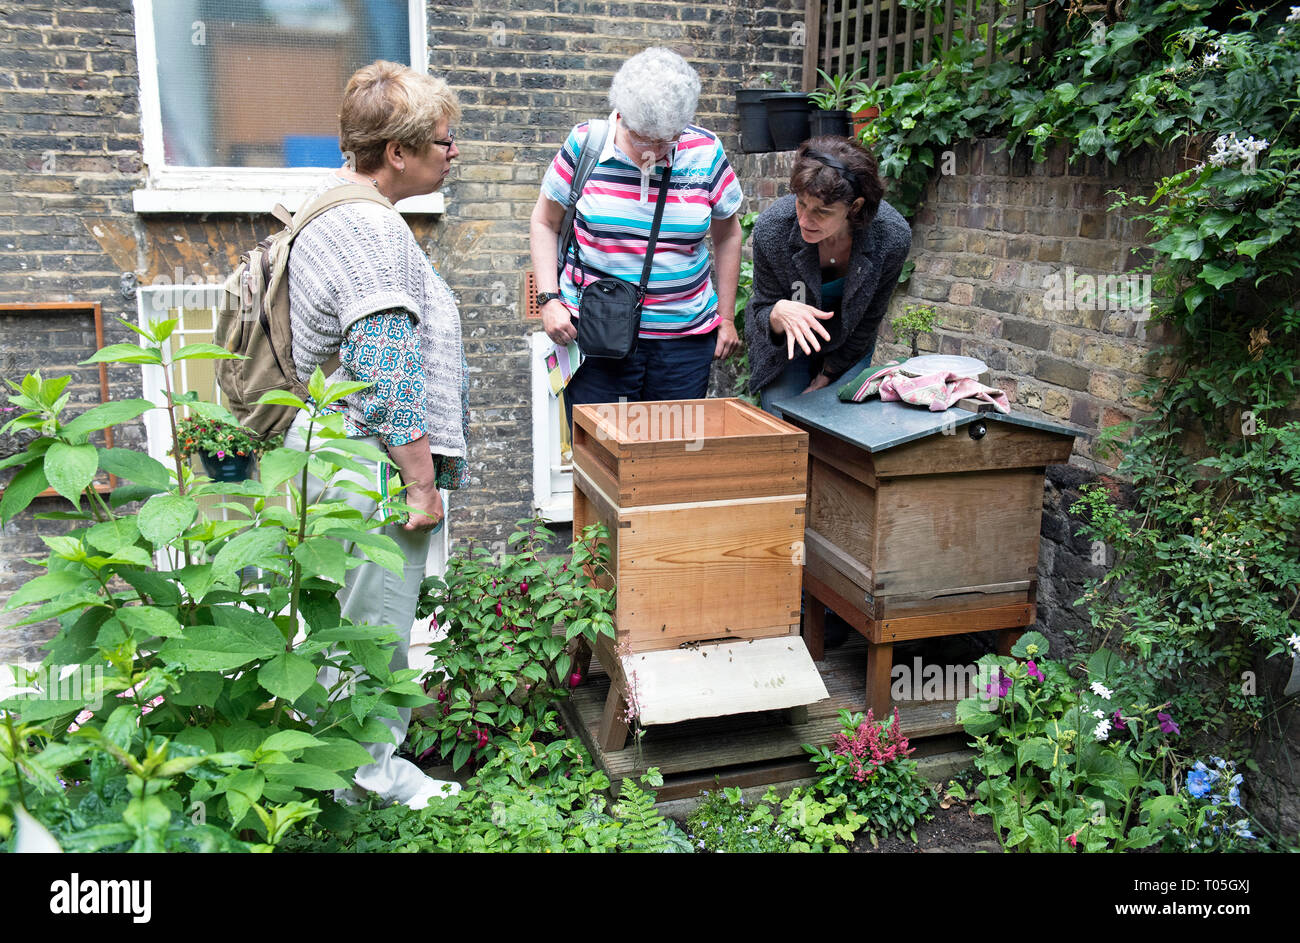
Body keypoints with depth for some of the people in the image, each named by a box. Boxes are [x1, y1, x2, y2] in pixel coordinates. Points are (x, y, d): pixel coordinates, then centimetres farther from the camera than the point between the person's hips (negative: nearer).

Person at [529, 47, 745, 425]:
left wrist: (727, 318, 12)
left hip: (684, 340, 1)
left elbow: (726, 235, 12)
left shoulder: (705, 154, -1)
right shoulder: (584, 145, -4)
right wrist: (549, 300, -4)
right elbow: (545, 222, 7)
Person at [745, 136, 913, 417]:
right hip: (783, 345, -1)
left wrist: (828, 376, -4)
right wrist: (779, 312, -44)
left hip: (848, 348, 1)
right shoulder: (771, 228, -32)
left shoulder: (893, 236, -29)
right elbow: (762, 312, -19)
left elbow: (868, 320, -12)